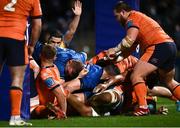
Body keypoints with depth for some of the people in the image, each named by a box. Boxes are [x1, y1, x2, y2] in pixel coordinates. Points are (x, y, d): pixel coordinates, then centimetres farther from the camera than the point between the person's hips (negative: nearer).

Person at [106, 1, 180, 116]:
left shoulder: (132, 19, 1)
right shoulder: (141, 17, 30)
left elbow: (130, 40, -17)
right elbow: (131, 48, 26)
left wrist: (115, 50, -5)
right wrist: (117, 56, 18)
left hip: (158, 46, -10)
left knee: (136, 76, -10)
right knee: (169, 81, 26)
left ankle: (143, 107, -23)